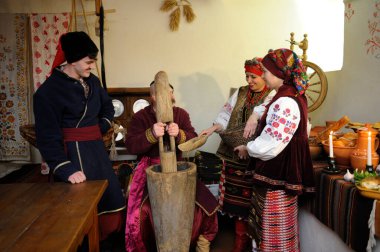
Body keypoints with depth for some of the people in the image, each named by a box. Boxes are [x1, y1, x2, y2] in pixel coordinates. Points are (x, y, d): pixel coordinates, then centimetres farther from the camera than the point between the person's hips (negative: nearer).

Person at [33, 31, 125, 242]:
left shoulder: (92, 81, 7)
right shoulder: (49, 90, -13)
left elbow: (107, 106, 25)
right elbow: (48, 137, -15)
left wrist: (101, 128, 8)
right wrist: (65, 169, -22)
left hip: (96, 149, 7)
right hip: (72, 153, -7)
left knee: (110, 198, 10)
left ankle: (103, 241, 33)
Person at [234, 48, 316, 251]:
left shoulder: (285, 102, -23)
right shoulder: (294, 96, 8)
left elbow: (269, 145, -22)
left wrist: (247, 149, -6)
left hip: (277, 173, -10)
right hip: (285, 169, 10)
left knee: (274, 228, 8)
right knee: (277, 224, 22)